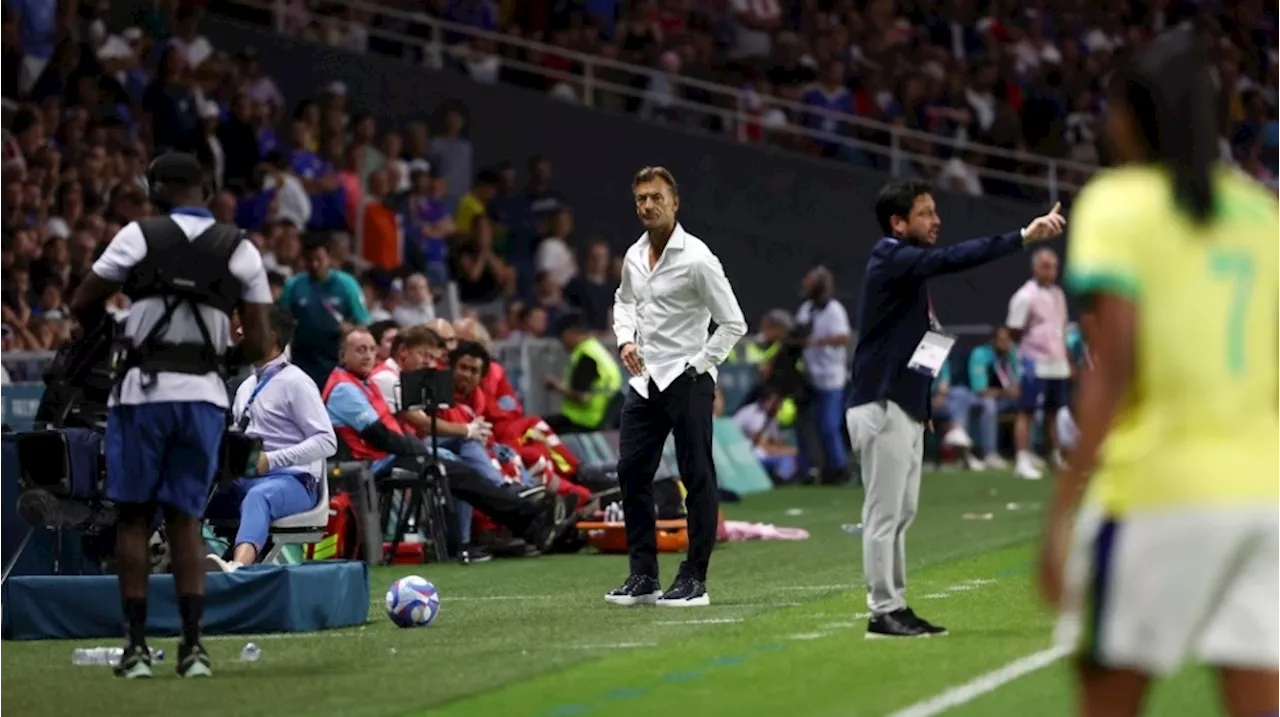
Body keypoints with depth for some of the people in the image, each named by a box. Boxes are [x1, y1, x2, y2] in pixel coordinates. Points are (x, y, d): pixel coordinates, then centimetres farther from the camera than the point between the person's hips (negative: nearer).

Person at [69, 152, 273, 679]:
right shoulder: (241, 250, 4)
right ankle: (193, 645, 0)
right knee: (185, 518, 9)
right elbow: (258, 346, 2)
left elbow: (83, 305, 0)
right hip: (204, 393, 3)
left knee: (133, 515, 6)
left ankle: (136, 645, 3)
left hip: (144, 388, -2)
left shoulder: (139, 236, -3)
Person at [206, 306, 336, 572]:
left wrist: (271, 460, -21)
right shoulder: (247, 387, 21)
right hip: (245, 479, 8)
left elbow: (326, 441, -11)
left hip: (292, 482, -8)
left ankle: (237, 566, -71)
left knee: (258, 497, -42)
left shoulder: (295, 382, -4)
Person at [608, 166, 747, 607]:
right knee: (631, 472, 4)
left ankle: (694, 580, 1)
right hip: (644, 380, 7)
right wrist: (626, 339, 11)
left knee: (697, 478, -2)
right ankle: (643, 576, 12)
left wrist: (699, 365, -11)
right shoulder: (634, 257, 8)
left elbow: (733, 323, -10)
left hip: (686, 381, -7)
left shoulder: (696, 258, -12)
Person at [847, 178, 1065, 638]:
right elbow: (953, 259, -27)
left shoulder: (906, 263, 18)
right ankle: (883, 612, -4)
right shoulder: (892, 260, -14)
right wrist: (1022, 238, -32)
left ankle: (895, 608, 15)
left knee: (901, 513, 11)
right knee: (885, 512, -7)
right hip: (883, 405, -10)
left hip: (906, 405, 10)